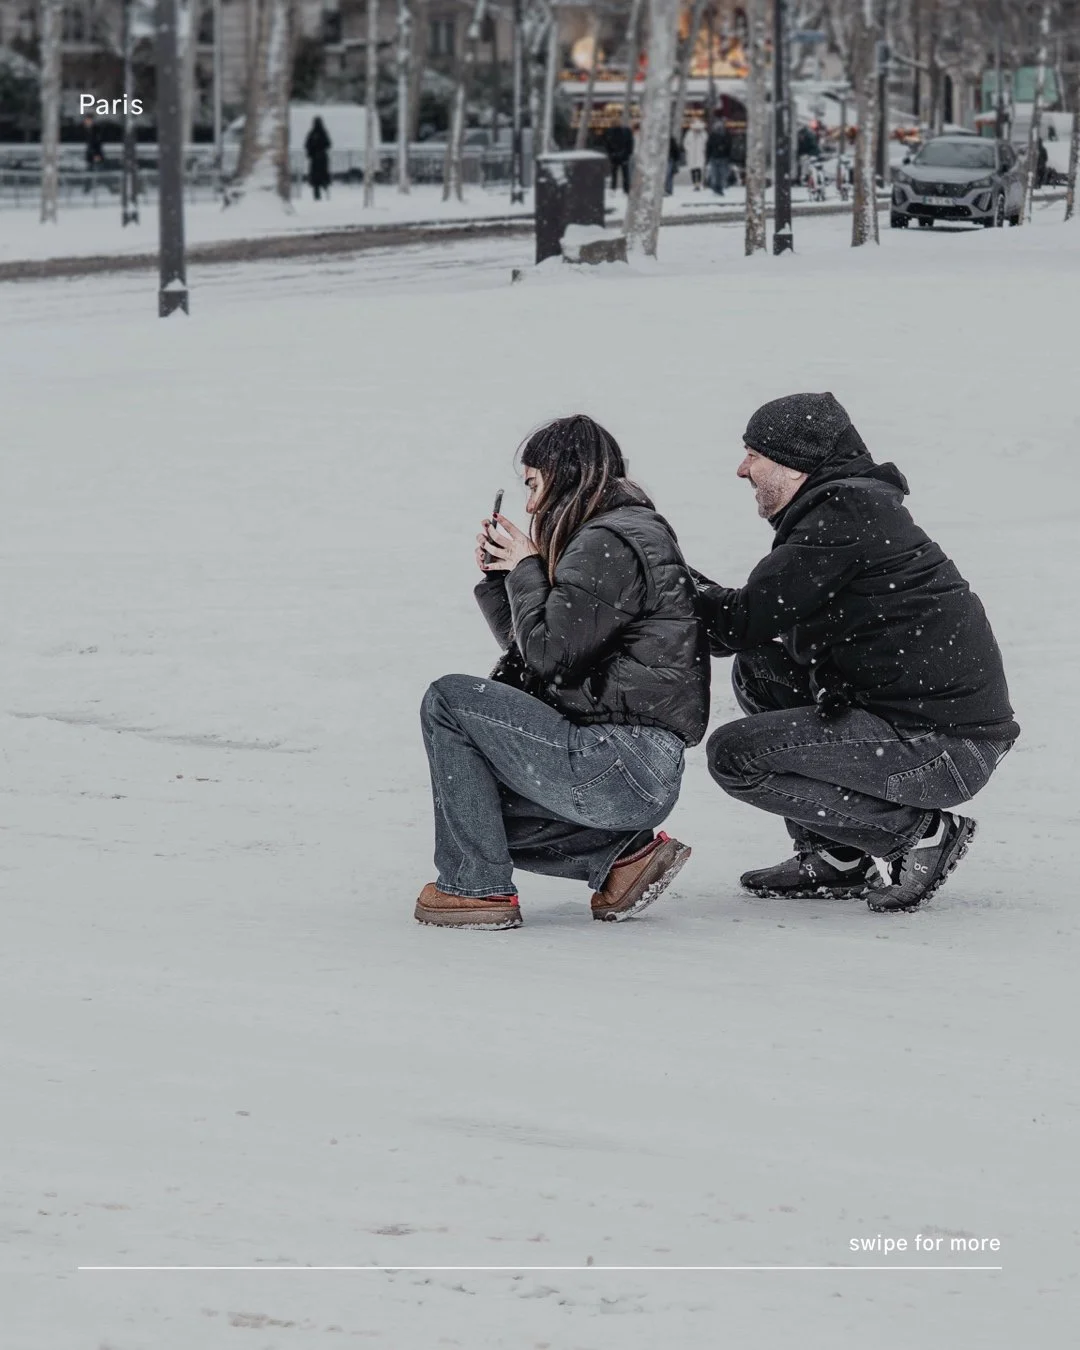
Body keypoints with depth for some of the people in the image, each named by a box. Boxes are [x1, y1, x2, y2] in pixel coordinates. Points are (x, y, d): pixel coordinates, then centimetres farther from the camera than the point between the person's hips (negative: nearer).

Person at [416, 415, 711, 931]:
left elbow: (547, 652, -17)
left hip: (619, 767, -11)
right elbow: (528, 651, 23)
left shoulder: (607, 544, -12)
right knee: (477, 805, 19)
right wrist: (497, 576, 13)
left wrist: (526, 569, -3)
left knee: (449, 700, -10)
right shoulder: (616, 535, 21)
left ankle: (476, 888, -9)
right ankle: (622, 854, 10)